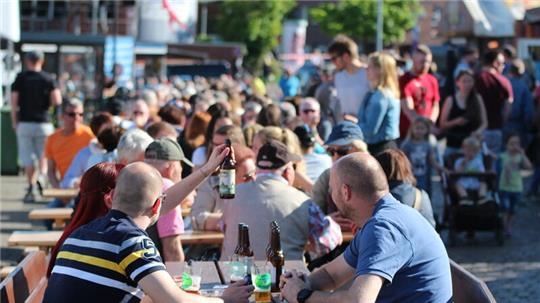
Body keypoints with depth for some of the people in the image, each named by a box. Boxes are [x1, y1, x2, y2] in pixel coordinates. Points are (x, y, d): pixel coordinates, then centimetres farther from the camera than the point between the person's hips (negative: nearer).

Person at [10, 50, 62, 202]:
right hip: (43, 123, 0)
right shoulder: (48, 79, 0)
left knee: (28, 159, 4)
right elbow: (57, 100, -10)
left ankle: (31, 187, -2)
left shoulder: (20, 78, 0)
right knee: (44, 156, 10)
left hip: (24, 123, 0)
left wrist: (14, 122, 5)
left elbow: (14, 101, -3)